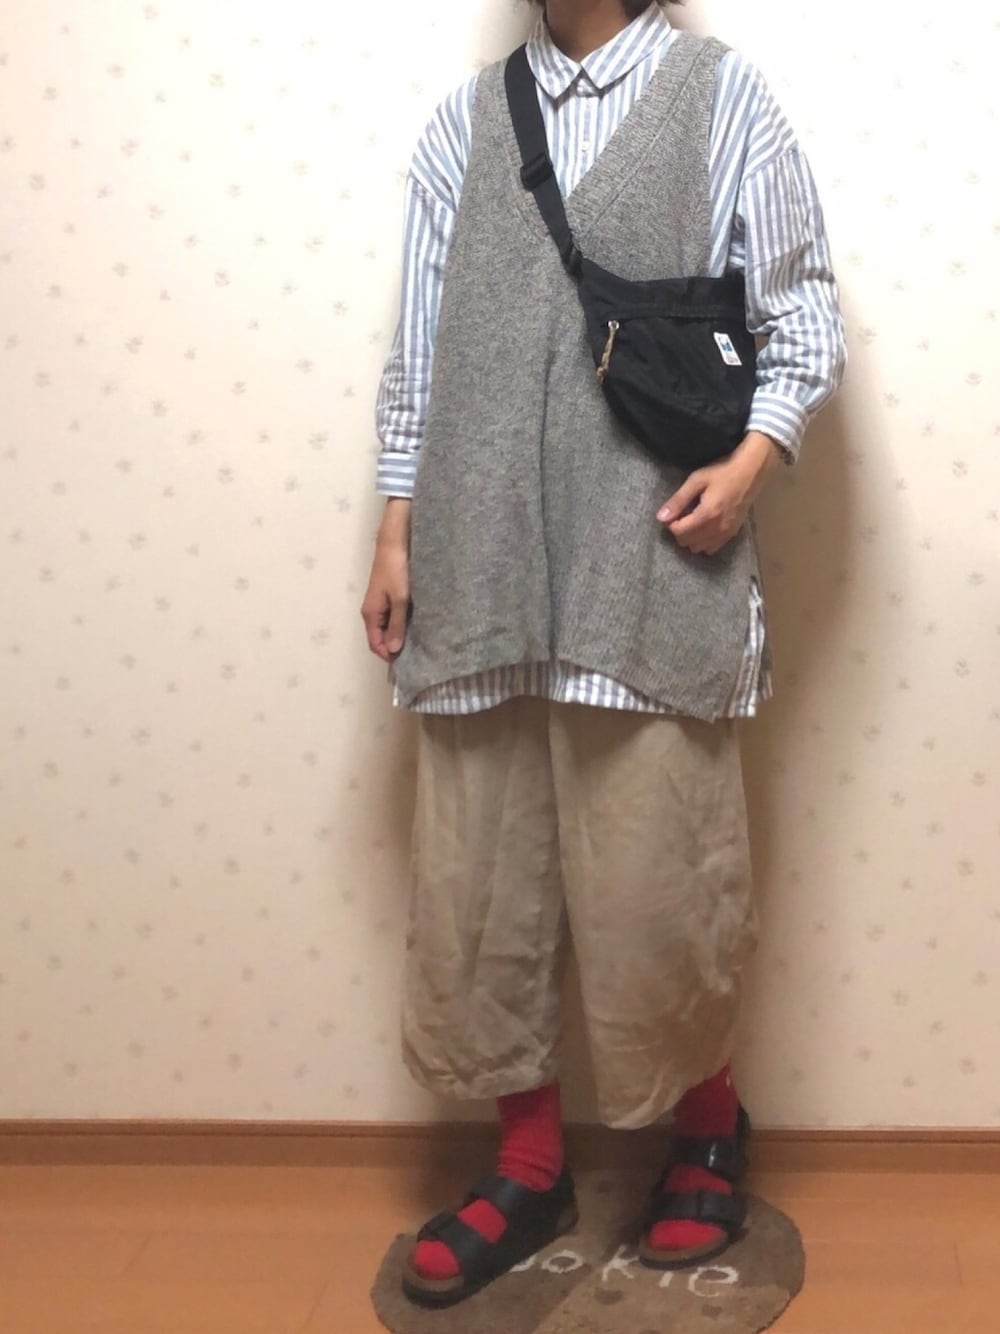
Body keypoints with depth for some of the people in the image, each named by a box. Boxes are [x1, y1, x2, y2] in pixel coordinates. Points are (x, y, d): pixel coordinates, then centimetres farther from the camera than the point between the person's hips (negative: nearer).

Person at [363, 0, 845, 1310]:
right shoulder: (466, 120, 15)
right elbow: (421, 339, 13)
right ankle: (531, 1163, 24)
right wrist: (396, 533, 8)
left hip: (651, 556, -4)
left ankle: (708, 1129, 27)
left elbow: (804, 309, 3)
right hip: (482, 557, 4)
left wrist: (752, 460, -12)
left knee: (655, 876, 1)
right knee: (475, 872, 7)